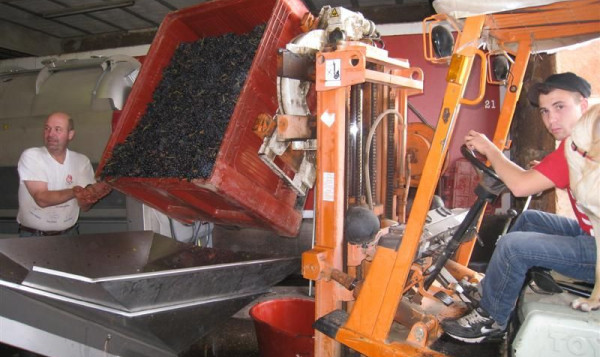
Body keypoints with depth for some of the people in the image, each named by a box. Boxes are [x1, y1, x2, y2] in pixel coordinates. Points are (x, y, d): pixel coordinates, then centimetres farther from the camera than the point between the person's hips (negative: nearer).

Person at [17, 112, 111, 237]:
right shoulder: (30, 156, -6)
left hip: (69, 233, 3)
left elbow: (84, 207, -2)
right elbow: (41, 199, -18)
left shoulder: (82, 161, 2)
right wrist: (74, 192, -33)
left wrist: (90, 192, -24)